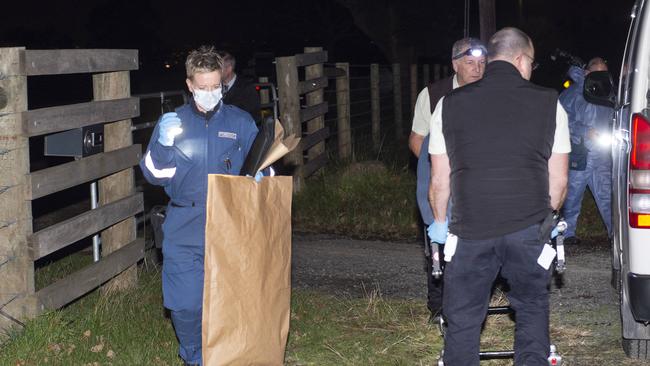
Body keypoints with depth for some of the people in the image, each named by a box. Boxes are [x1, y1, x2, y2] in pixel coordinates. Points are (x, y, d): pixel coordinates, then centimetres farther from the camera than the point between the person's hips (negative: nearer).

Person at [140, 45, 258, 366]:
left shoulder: (240, 123, 4)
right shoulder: (173, 122, 5)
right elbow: (153, 174, 3)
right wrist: (164, 143, -16)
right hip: (184, 234, 1)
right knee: (184, 306, 0)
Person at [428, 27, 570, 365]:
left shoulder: (449, 104, 4)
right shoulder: (548, 103, 3)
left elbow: (439, 181, 8)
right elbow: (559, 181, 7)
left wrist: (440, 223, 25)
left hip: (470, 231, 0)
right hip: (529, 231, 0)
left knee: (462, 322, 10)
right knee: (532, 310, 17)